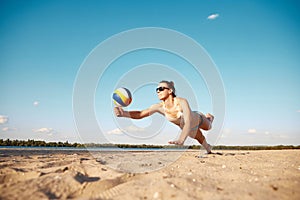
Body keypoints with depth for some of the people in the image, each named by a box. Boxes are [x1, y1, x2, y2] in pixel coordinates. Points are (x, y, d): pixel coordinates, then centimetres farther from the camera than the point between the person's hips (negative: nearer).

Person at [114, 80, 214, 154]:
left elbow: (188, 123, -58)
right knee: (201, 140, 28)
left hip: (197, 119, -2)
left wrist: (181, 140, -74)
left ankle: (209, 117, 69)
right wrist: (124, 113, -58)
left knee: (208, 127, 33)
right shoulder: (160, 107, -34)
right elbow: (140, 114, -39)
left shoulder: (182, 102, -45)